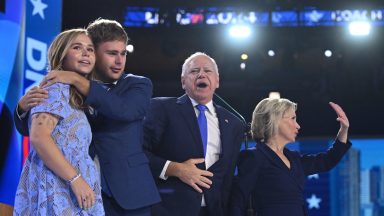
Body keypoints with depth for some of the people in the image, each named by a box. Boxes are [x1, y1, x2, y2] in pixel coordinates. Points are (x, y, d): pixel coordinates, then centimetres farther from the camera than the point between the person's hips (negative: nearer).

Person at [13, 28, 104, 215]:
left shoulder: (77, 97, 21)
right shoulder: (56, 87, -6)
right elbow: (38, 136, -19)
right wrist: (75, 179, -21)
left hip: (69, 190, 9)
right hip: (55, 189, -9)